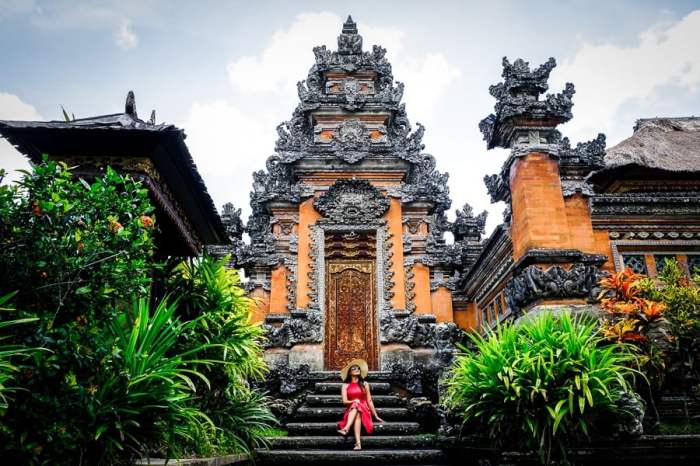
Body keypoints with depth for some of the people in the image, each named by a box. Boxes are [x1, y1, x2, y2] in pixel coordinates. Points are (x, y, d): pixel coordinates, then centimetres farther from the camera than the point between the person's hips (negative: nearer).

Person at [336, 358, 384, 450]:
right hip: (351, 411, 0)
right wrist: (354, 401, -17)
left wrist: (376, 416, 8)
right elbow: (345, 401, 1)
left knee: (357, 407, -33)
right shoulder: (345, 385, 10)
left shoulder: (364, 384, 12)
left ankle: (346, 429, -59)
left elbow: (369, 401, 11)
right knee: (355, 404, -35)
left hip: (363, 411, 1)